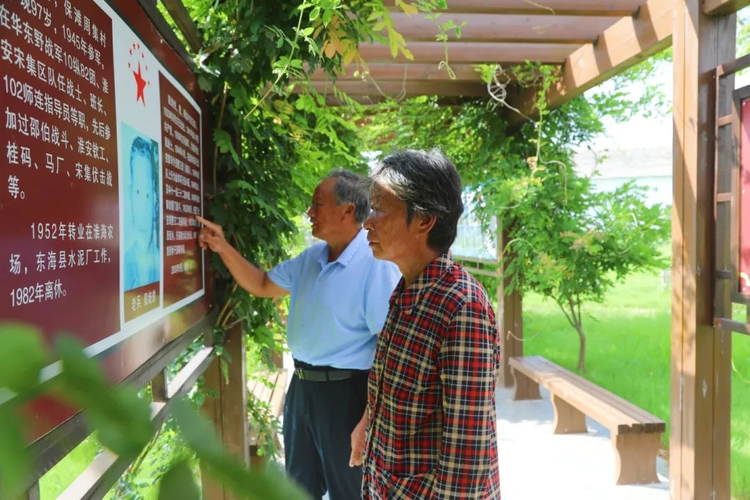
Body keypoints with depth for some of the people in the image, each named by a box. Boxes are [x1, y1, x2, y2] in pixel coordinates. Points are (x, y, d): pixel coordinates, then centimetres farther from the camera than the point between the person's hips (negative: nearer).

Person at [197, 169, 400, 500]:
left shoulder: (376, 266, -22)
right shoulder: (310, 258, 5)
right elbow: (261, 286, 17)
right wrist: (223, 248, 4)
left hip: (345, 391, -8)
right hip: (302, 385, 8)